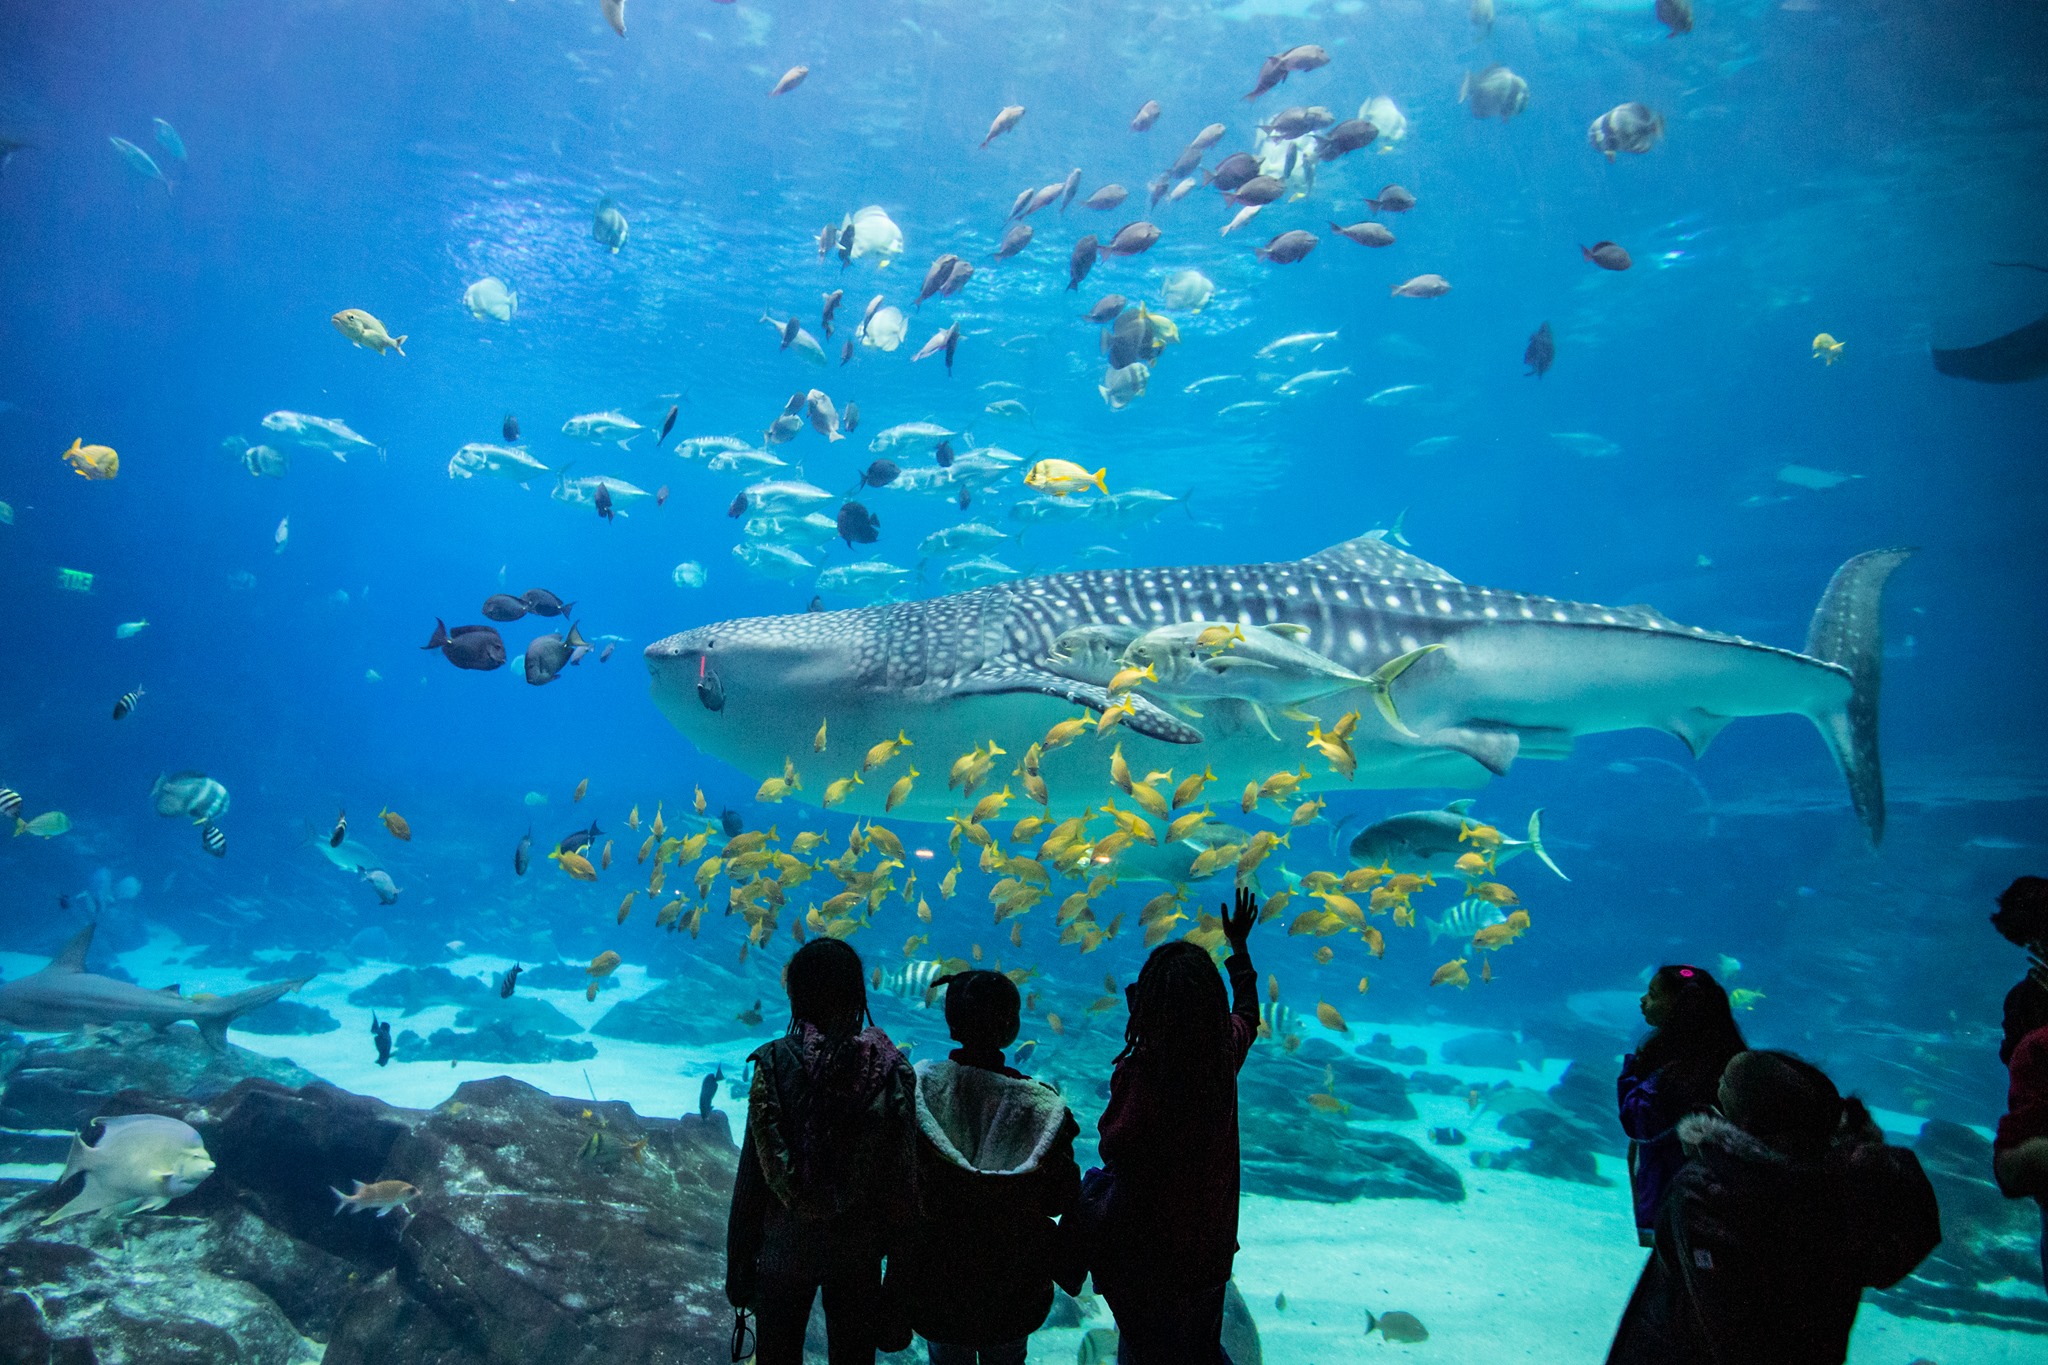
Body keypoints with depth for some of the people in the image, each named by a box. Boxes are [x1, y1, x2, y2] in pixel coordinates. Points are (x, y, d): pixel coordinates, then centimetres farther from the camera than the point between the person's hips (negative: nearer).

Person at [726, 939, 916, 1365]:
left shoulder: (776, 1064, -17)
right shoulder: (892, 1070, -13)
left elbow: (752, 1174, -13)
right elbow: (904, 1176, -9)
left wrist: (738, 1264, -1)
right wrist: (895, 1244, 6)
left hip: (786, 1248, -1)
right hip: (859, 1250, 1)